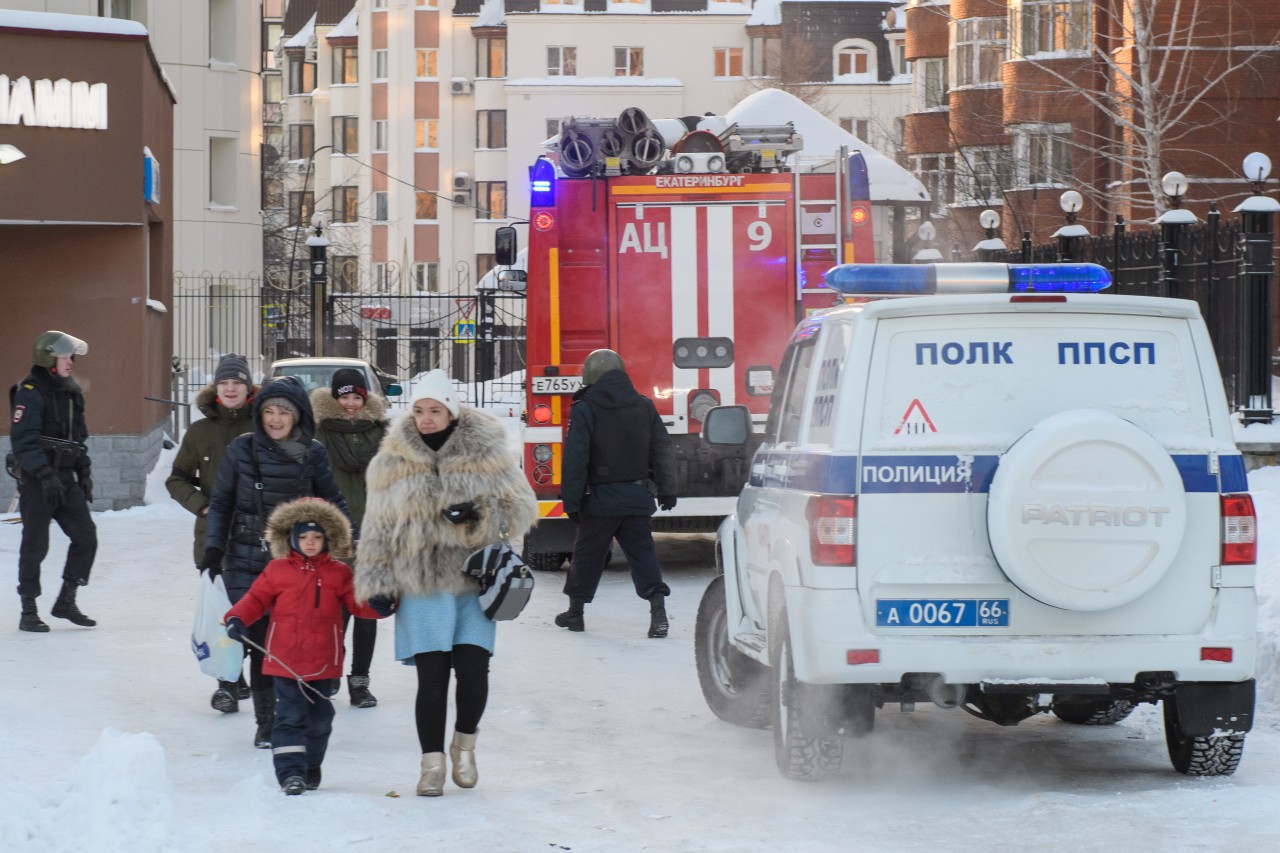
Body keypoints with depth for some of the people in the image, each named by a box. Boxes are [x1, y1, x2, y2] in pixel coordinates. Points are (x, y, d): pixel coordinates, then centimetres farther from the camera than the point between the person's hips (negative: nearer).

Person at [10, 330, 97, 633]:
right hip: (36, 482, -7)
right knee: (35, 545, 0)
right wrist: (46, 476, -26)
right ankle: (28, 612, 10)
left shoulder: (70, 392, 12)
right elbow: (23, 440, -21)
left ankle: (66, 601, 13)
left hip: (65, 479, 7)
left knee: (86, 536, 0)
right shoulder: (30, 393, -14)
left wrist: (84, 473, 15)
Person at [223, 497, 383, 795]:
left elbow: (356, 603, 5)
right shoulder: (277, 570, 3)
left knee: (319, 718, 11)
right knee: (290, 716, -8)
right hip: (285, 660, -2)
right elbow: (256, 598, 4)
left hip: (324, 662, 2)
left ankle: (311, 768, 28)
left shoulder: (338, 573, 6)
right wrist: (237, 618, -12)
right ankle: (290, 771, -8)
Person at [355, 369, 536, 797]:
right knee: (432, 678, -4)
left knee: (473, 671, -6)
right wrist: (377, 583, 4)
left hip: (474, 582, 0)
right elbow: (377, 528, 9)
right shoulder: (392, 463, 4)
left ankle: (464, 743, 21)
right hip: (420, 585, 0)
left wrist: (479, 514, -14)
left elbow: (522, 508, 3)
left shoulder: (487, 453, 1)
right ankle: (432, 763, 10)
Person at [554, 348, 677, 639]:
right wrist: (667, 490, 12)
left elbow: (575, 459, -12)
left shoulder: (584, 410, -9)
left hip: (600, 498, -3)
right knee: (642, 553, 4)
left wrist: (571, 500, -8)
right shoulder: (644, 406, 5)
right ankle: (658, 611, -10)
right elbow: (663, 450, 7)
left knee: (587, 553, 11)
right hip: (637, 496, 3)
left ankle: (575, 612, 22)